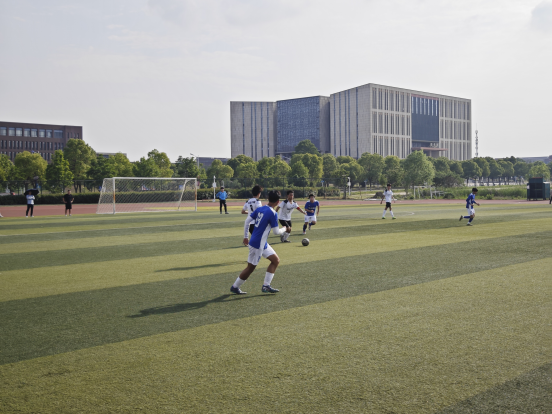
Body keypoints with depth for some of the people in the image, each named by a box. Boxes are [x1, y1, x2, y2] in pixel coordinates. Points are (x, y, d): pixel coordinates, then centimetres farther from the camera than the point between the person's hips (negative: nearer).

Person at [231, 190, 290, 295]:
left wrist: (245, 236, 15)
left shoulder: (259, 209, 3)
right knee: (251, 267, 6)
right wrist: (285, 229, 5)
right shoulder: (273, 214, -19)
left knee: (276, 260, 11)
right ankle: (235, 287, 19)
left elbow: (247, 221, 6)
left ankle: (266, 286, 11)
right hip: (258, 245, -8)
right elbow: (276, 232, -15)